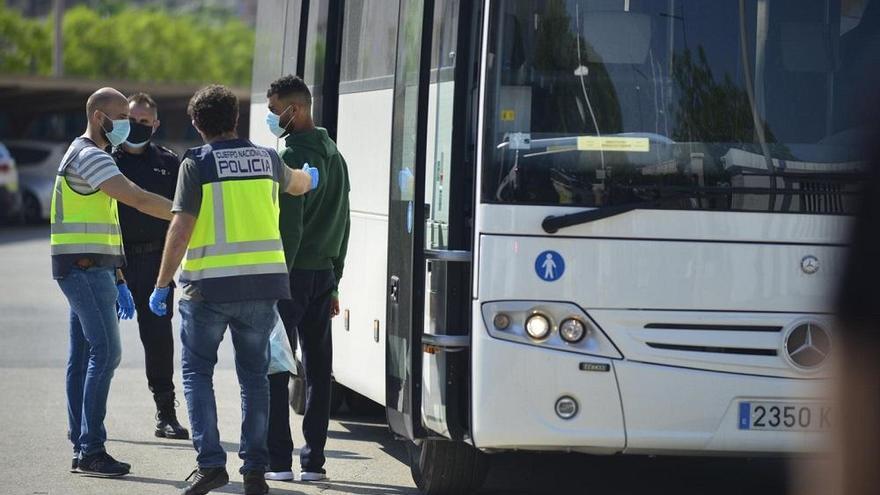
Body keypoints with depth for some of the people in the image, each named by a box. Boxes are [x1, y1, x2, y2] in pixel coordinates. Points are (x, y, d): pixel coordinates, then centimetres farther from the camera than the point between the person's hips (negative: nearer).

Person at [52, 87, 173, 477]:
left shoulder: (89, 156, 22)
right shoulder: (88, 156, -12)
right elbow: (138, 199, -24)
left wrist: (117, 281, 22)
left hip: (89, 269, 11)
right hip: (85, 268, -11)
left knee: (83, 356, 8)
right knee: (105, 352, -14)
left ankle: (81, 449, 9)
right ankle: (91, 449, -15)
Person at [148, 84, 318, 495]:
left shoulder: (197, 164, -6)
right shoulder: (266, 158, 10)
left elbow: (180, 229, -12)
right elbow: (298, 184, 33)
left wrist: (162, 285, -7)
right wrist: (311, 176, 57)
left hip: (209, 286, -4)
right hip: (263, 282, 4)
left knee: (197, 371, 8)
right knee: (254, 375, 12)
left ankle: (210, 462, -5)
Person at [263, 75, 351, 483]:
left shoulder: (293, 158, -13)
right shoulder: (335, 157, 16)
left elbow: (289, 226, -18)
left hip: (291, 274, -9)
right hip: (323, 274, 9)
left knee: (274, 371, -4)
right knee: (319, 370, 8)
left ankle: (278, 460, -6)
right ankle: (313, 461, 10)